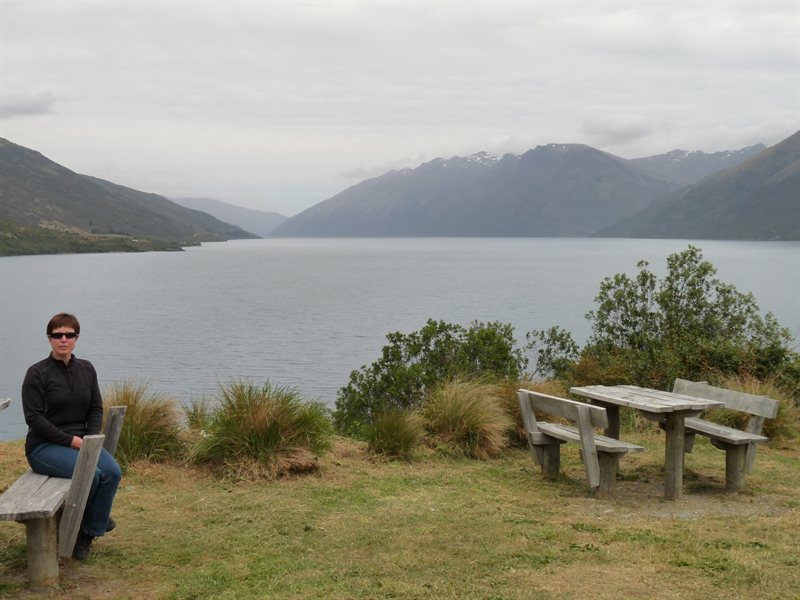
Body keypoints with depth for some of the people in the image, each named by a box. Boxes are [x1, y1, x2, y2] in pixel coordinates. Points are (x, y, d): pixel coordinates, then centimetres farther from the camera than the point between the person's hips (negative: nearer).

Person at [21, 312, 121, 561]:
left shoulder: (86, 369, 8)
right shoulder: (37, 373, -8)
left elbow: (96, 409, 10)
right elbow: (34, 417, -12)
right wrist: (70, 440, -17)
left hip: (81, 441, 5)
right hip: (44, 446, -5)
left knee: (112, 472, -23)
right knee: (90, 473, -30)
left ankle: (88, 532, -8)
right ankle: (97, 518, 0)